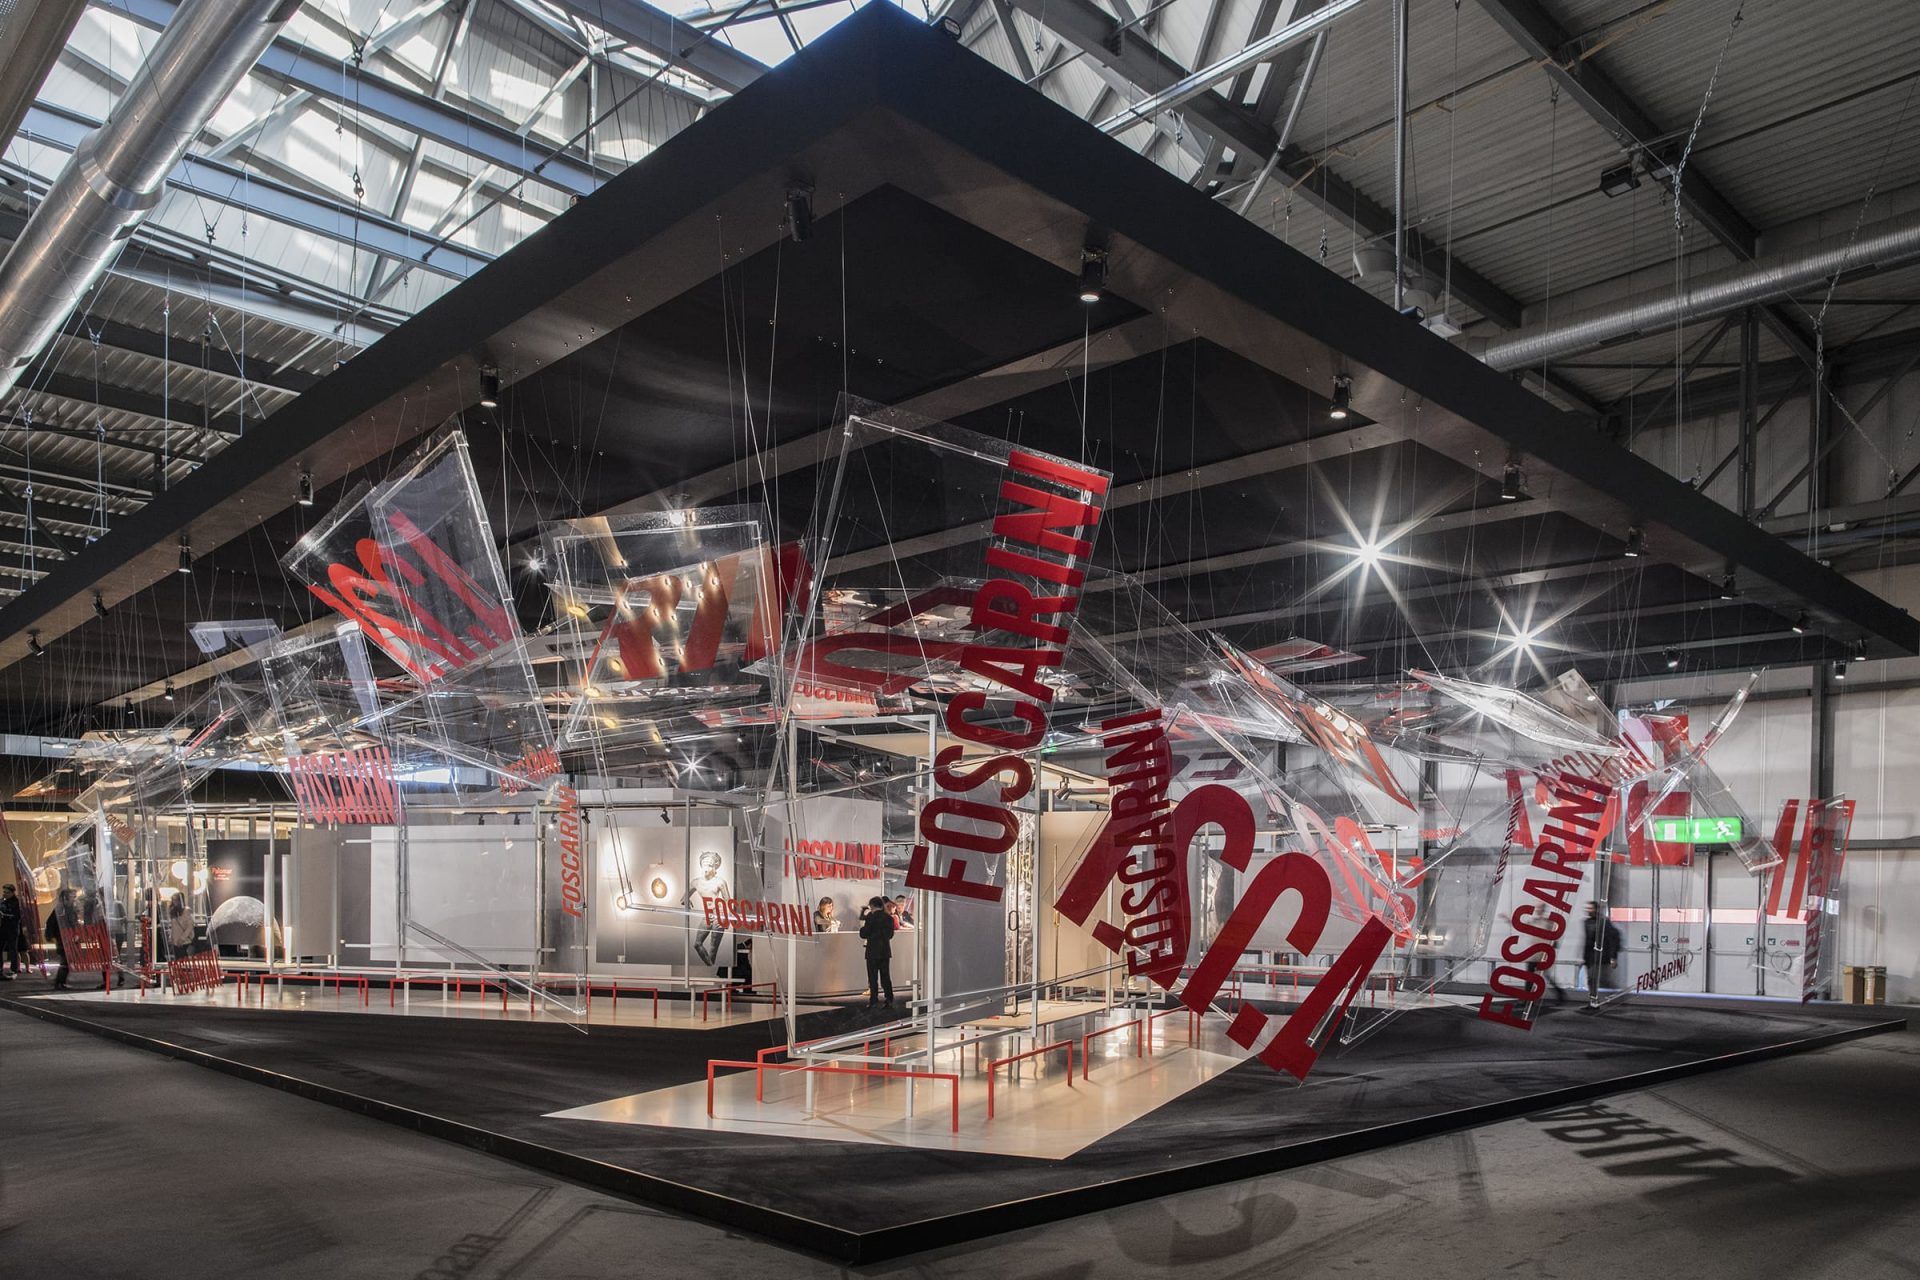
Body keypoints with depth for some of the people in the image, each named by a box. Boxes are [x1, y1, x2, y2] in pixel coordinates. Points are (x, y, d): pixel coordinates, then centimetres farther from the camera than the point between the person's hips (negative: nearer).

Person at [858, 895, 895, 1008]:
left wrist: (862, 927, 8)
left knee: (873, 977, 3)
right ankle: (889, 1000, 7)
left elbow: (863, 934, -10)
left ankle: (873, 1000, 2)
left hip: (873, 951, -5)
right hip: (885, 950, 5)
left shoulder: (871, 917, -13)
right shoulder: (889, 918, 3)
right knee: (885, 976, 10)